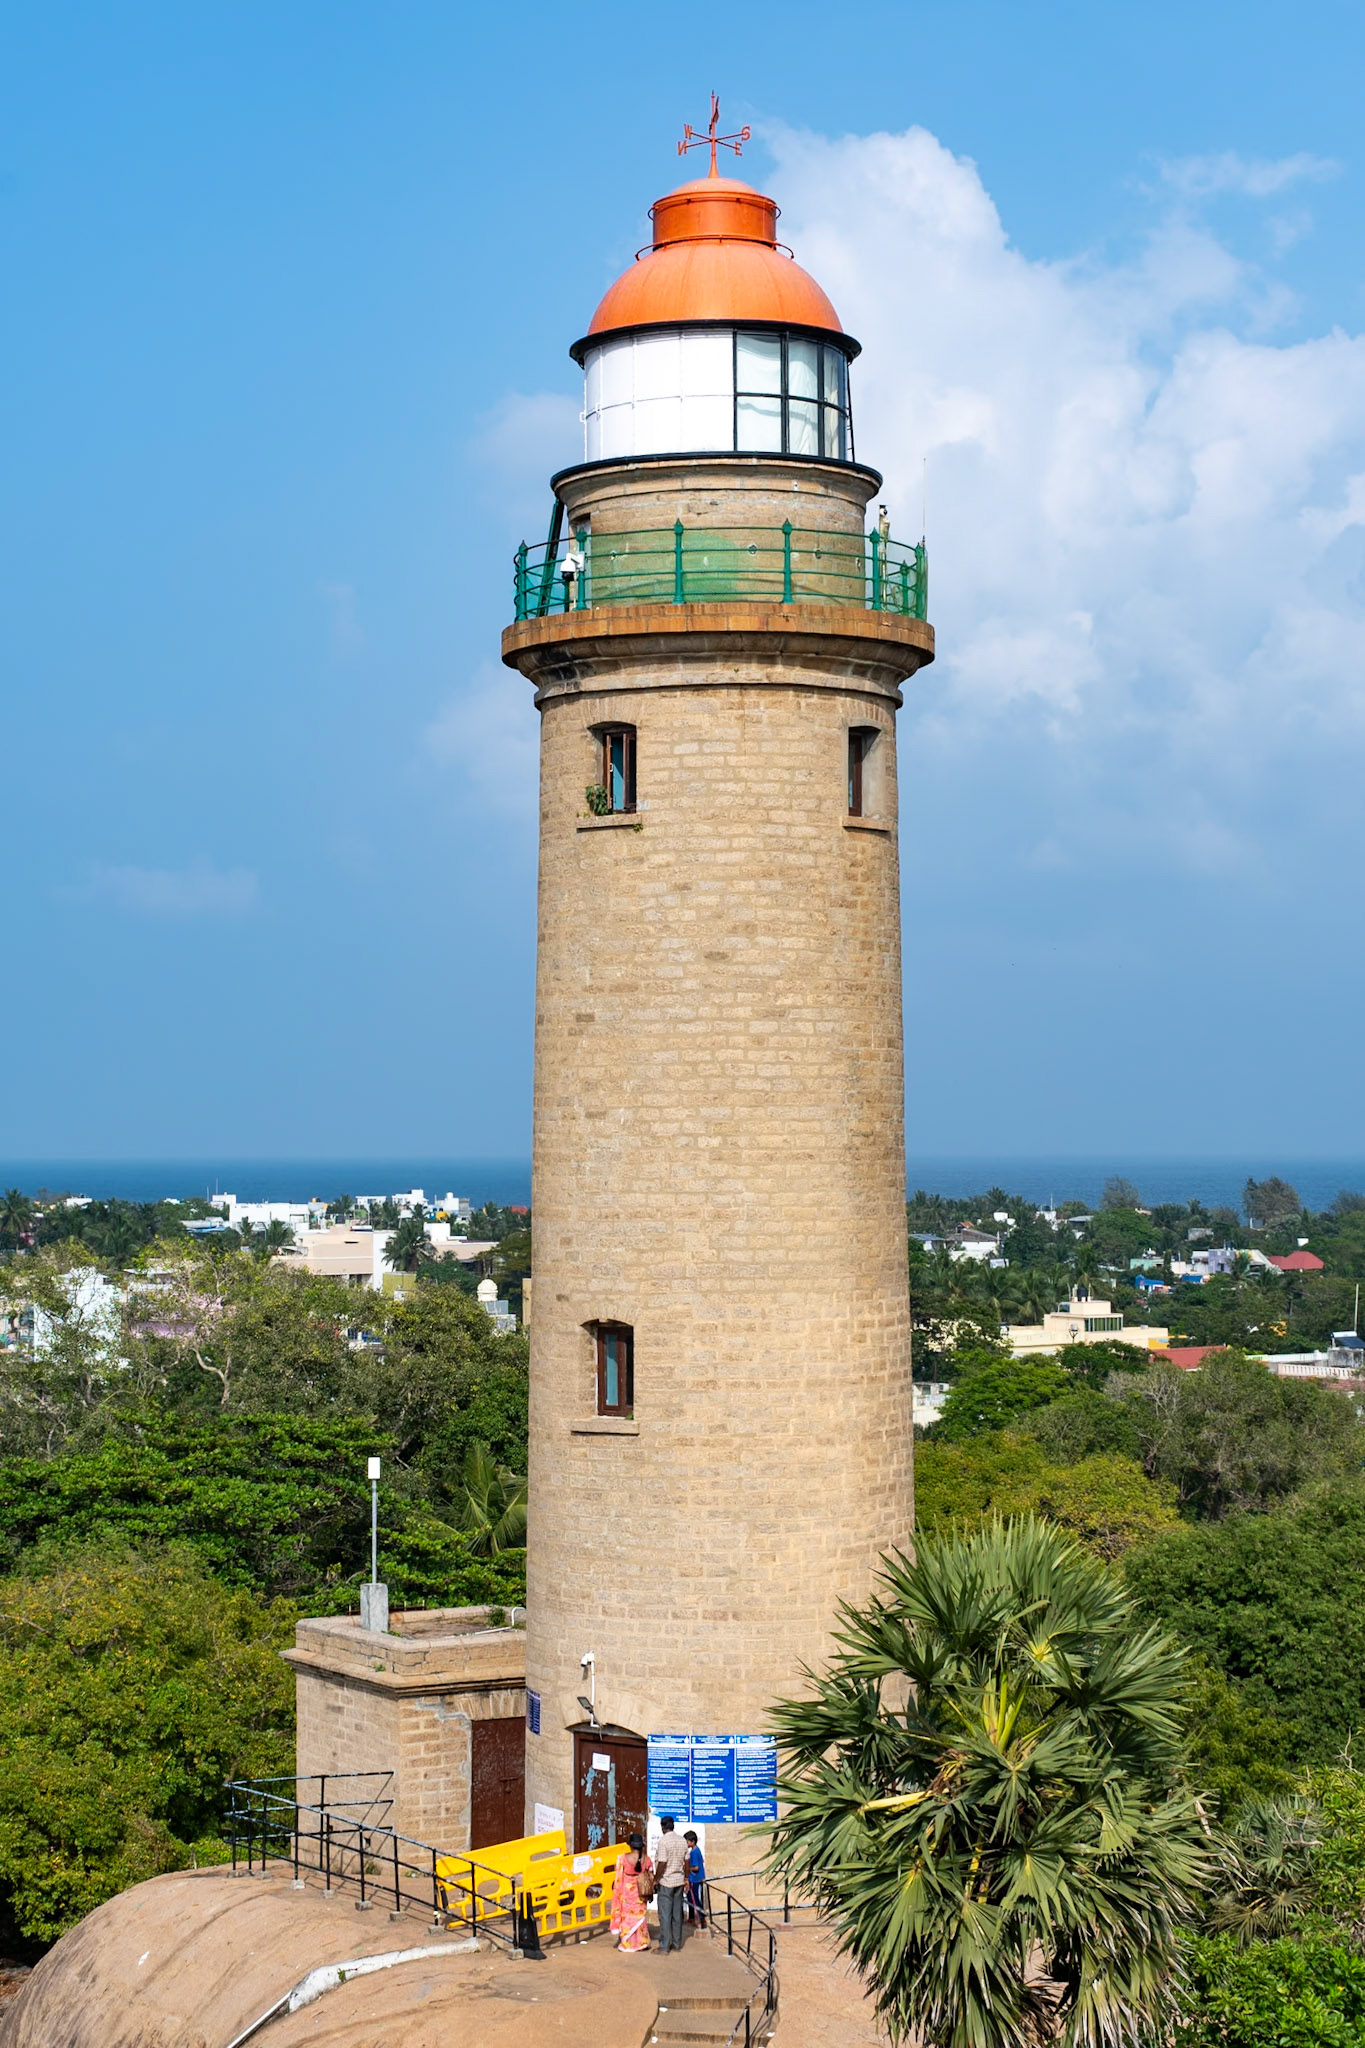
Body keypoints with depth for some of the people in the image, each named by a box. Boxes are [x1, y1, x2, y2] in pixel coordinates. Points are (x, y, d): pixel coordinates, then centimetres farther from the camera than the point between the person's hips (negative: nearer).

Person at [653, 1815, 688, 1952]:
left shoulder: (663, 1841, -16)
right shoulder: (682, 1840, 4)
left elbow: (662, 1863, -19)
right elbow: (686, 1861, 9)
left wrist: (655, 1880, -11)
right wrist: (686, 1878, 19)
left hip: (666, 1881, -6)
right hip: (679, 1880, 6)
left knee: (665, 1915, -3)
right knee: (677, 1913, 14)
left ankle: (664, 1947, -2)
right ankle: (677, 1943, 20)